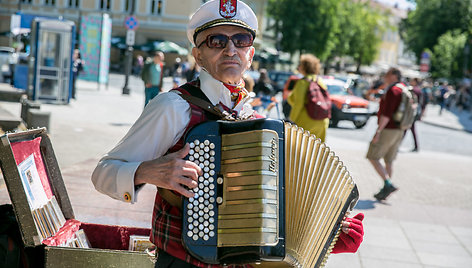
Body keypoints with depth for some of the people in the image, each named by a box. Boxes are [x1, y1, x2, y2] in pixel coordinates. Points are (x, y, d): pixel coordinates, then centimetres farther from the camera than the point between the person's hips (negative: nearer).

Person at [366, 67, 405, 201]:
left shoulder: (393, 90, -16)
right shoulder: (403, 89, 13)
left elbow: (386, 113, -23)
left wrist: (378, 132, -23)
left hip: (387, 130, -9)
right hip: (399, 131, 9)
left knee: (373, 157, -4)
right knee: (389, 161, 13)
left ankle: (388, 184, -12)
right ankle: (385, 190, 16)